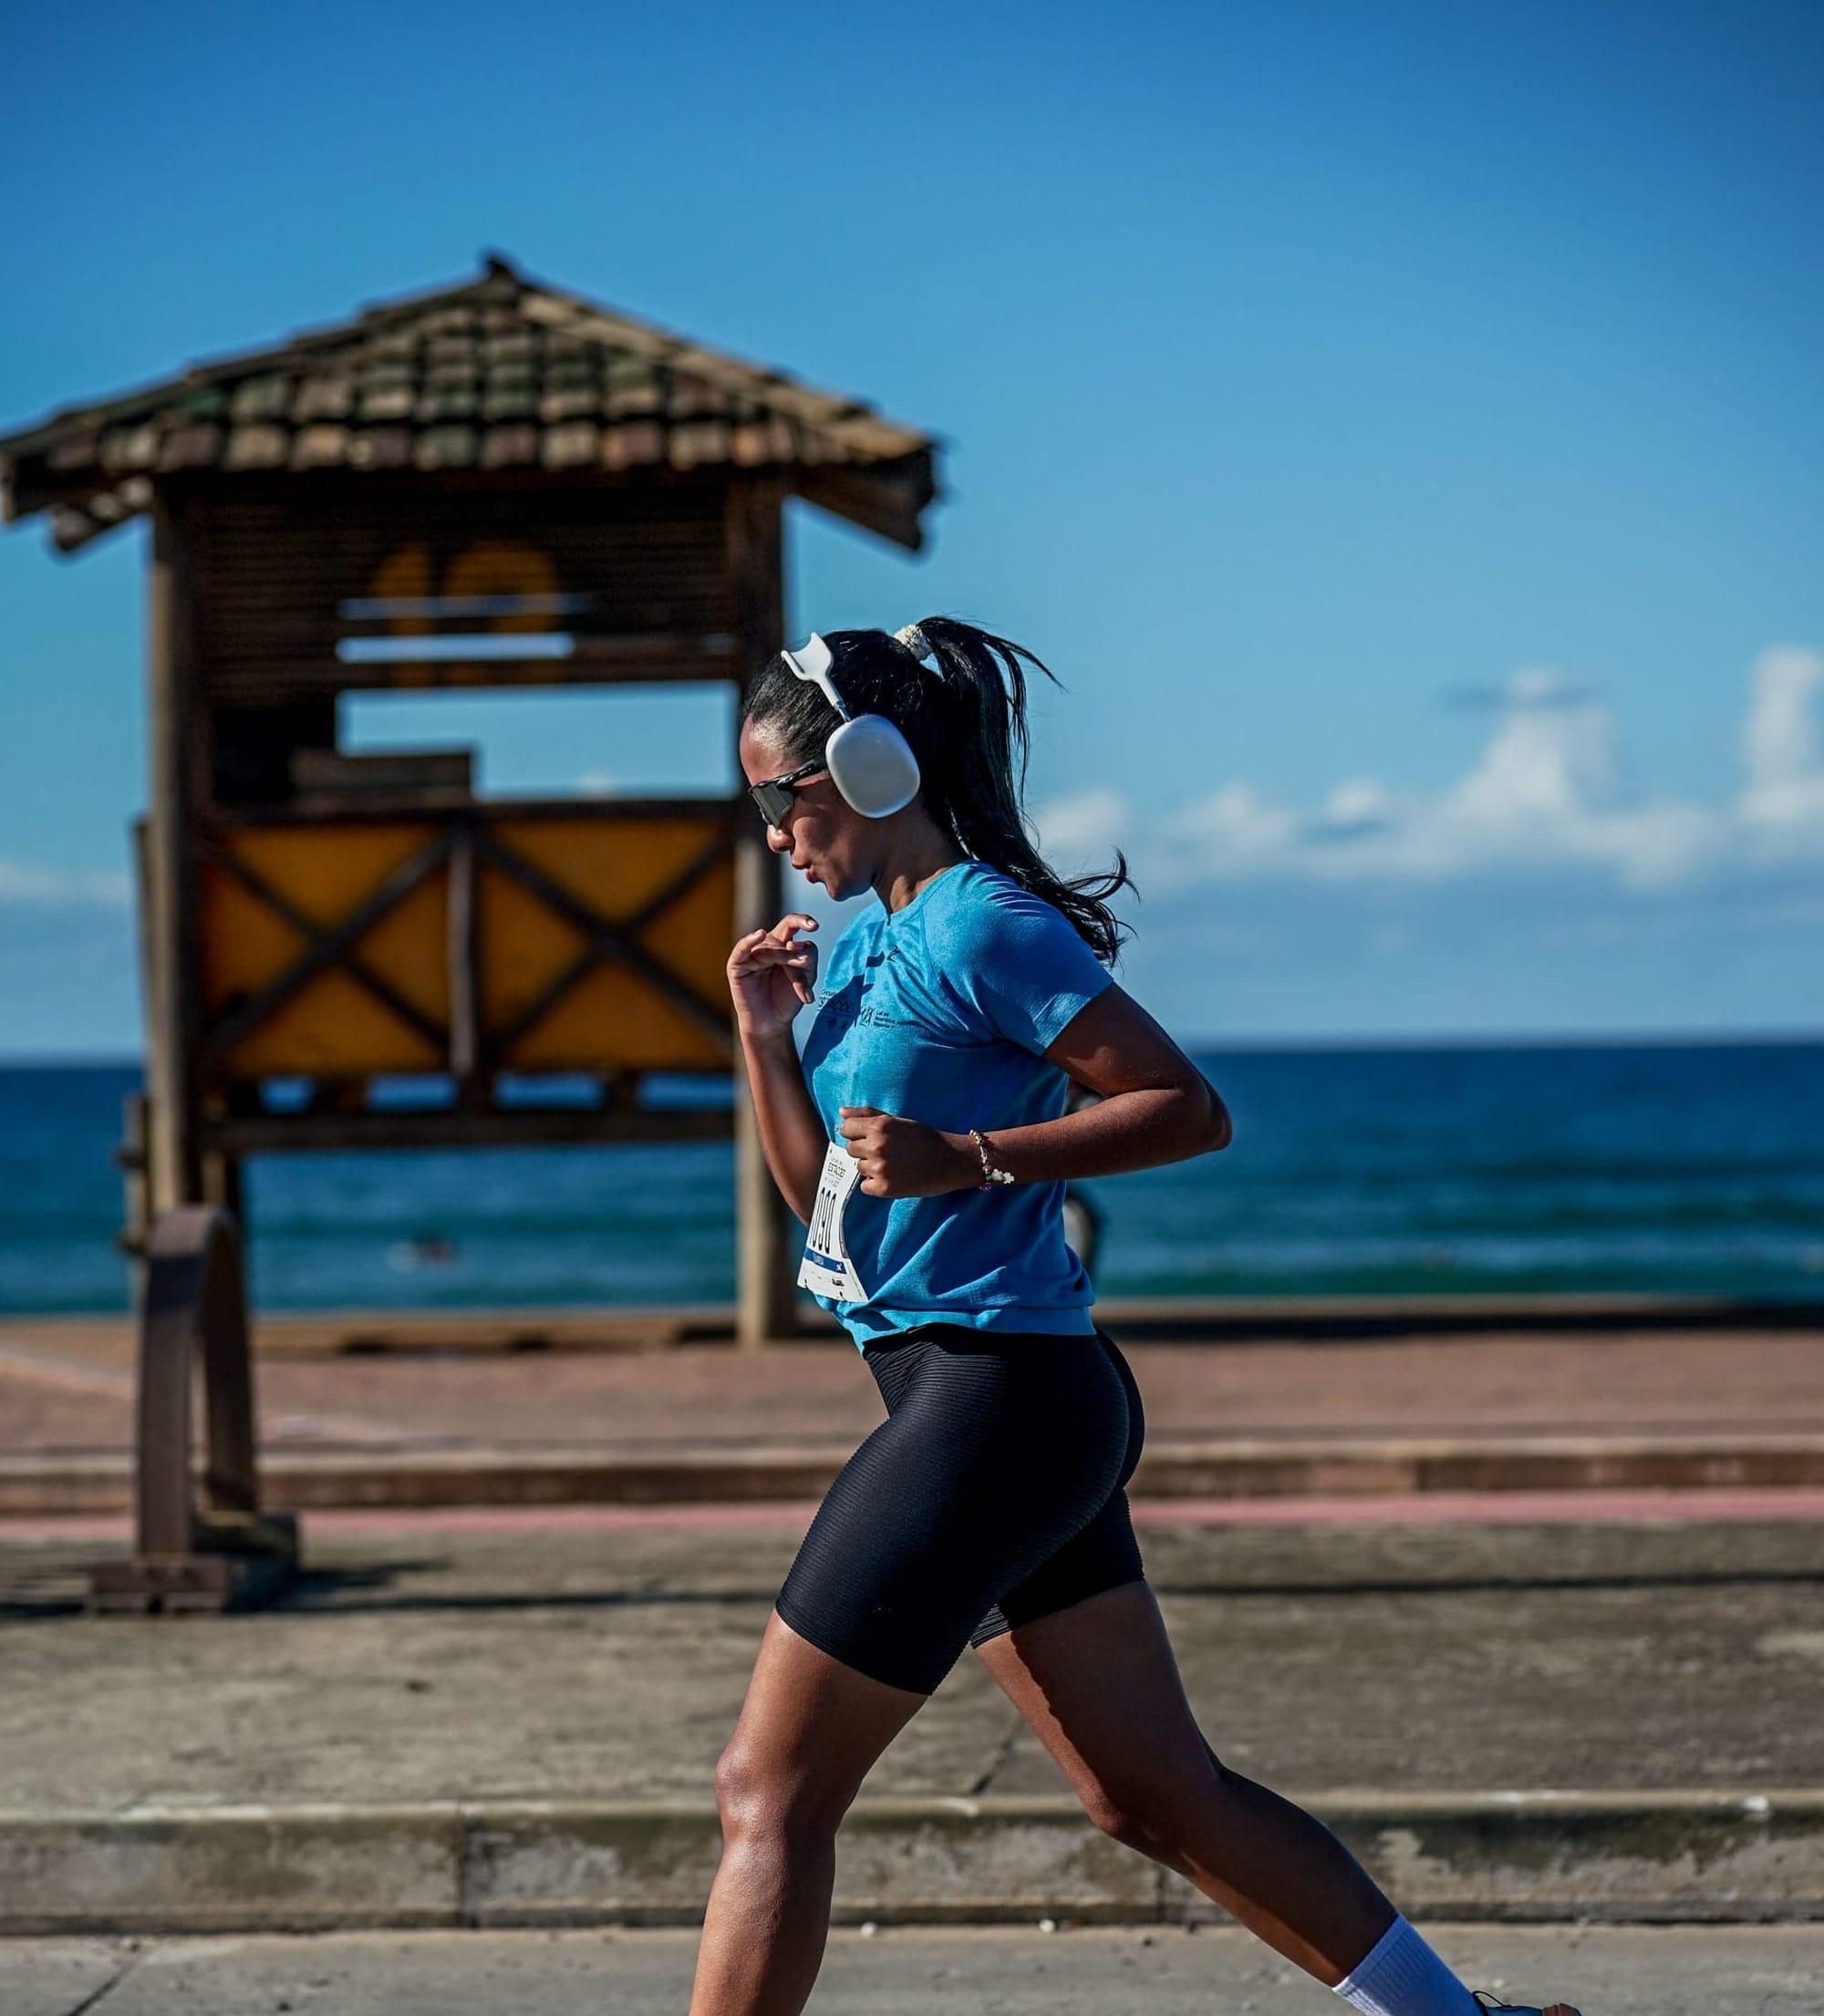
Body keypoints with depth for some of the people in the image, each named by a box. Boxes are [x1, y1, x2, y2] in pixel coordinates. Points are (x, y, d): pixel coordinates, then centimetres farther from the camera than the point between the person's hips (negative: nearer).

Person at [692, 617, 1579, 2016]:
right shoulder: (866, 944, 16)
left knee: (770, 1793, -6)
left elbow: (1191, 1109, -13)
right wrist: (768, 1040, 7)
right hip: (1026, 1409, 10)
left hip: (994, 1399, -10)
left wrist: (969, 1156, -20)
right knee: (1161, 1799, 12)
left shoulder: (980, 926, -12)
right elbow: (822, 1187, 22)